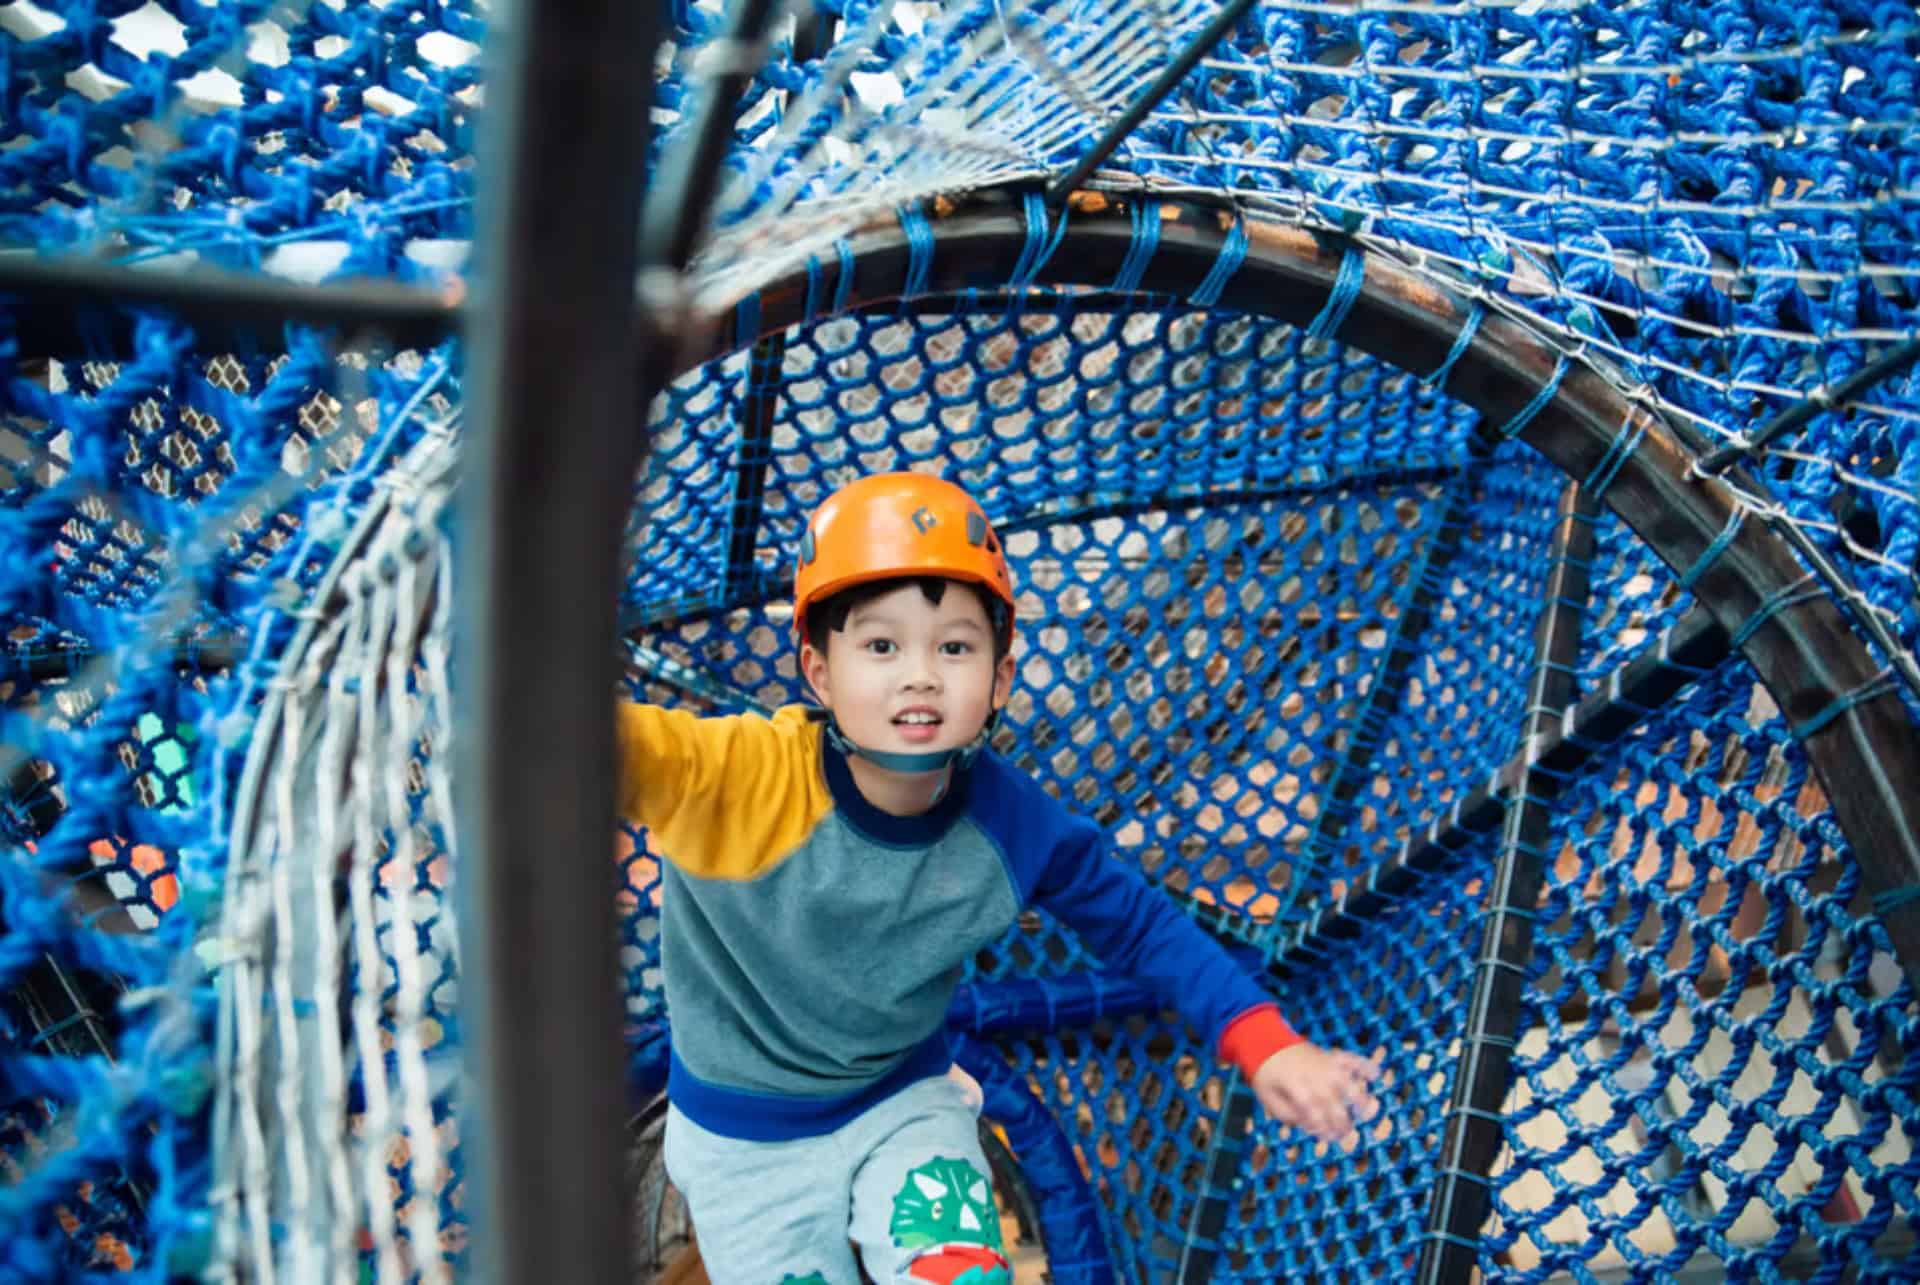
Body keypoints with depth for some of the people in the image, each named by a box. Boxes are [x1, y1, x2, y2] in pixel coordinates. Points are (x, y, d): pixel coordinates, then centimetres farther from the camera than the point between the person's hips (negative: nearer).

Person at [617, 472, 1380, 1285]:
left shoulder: (1010, 824, -18)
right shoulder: (738, 776, -30)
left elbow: (1140, 924, -5)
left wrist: (1265, 1046, -17)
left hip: (904, 1108, 2)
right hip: (743, 1143, -1)